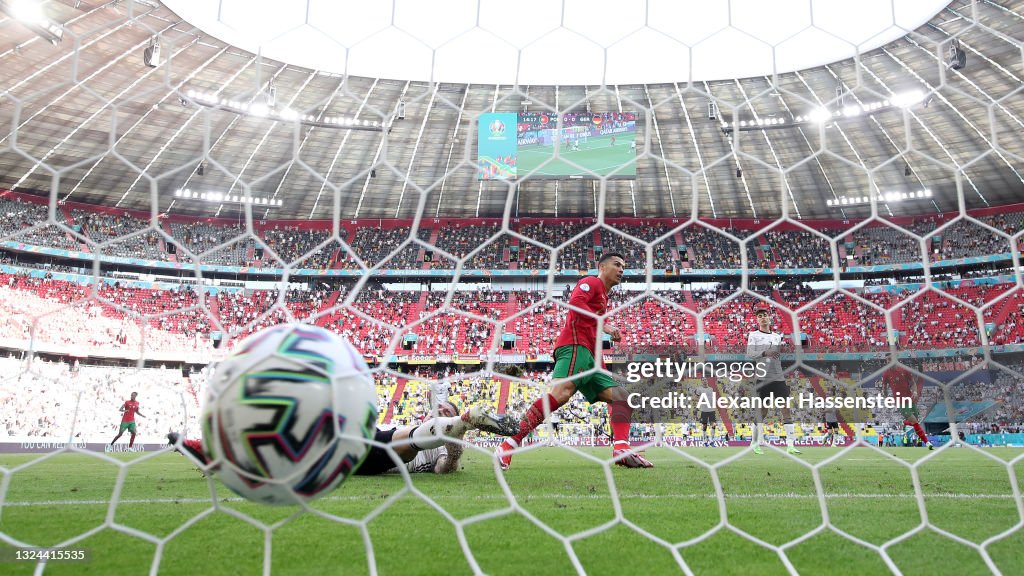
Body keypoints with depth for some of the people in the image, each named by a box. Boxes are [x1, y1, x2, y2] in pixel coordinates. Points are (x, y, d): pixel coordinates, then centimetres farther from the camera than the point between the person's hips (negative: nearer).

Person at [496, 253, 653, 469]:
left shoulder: (602, 297, 35)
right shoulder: (592, 282, 8)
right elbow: (574, 302, -13)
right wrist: (603, 324, -16)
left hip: (587, 357, 10)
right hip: (575, 346, -10)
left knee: (620, 396, 1)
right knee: (561, 393, -30)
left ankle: (621, 449, -18)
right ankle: (510, 444, -35)